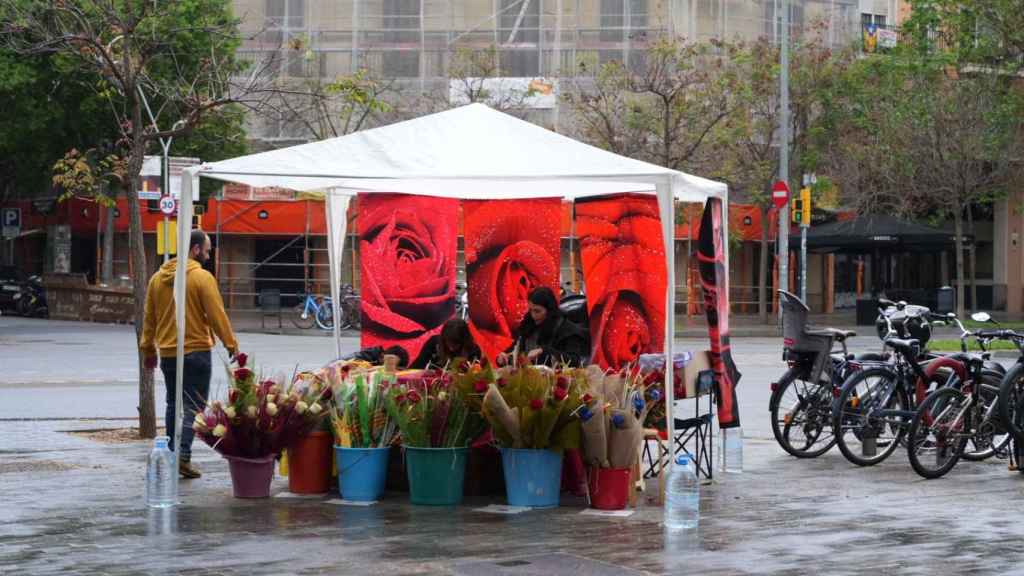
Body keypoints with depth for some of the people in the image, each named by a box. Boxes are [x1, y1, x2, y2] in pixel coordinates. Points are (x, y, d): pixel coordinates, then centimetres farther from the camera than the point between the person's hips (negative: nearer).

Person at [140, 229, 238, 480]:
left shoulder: (158, 278, 8)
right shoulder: (202, 277, -11)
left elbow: (149, 317, 12)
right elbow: (217, 315, -13)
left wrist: (148, 348, 20)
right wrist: (231, 344, -6)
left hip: (167, 353, 6)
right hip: (196, 352, -6)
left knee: (173, 404, 16)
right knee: (194, 406, -2)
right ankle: (183, 455, -15)